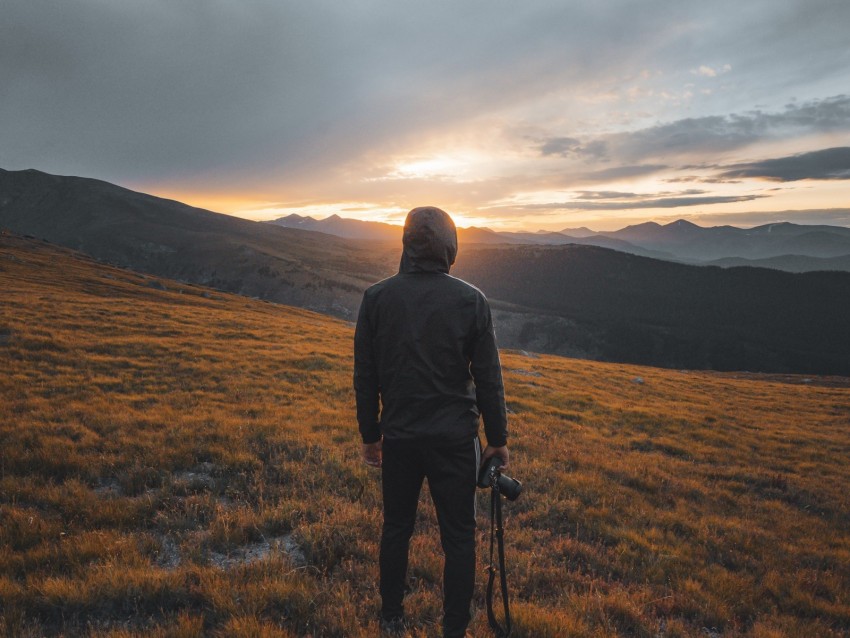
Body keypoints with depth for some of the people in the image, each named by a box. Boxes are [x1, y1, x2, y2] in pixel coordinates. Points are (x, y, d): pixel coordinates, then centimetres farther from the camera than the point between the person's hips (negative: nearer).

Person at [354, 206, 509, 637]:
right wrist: (498, 440, 5)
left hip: (398, 436, 2)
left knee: (396, 527, 19)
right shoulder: (471, 300, -9)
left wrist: (370, 435, 11)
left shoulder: (377, 298, -5)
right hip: (455, 437, -2)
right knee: (458, 536, 12)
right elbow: (488, 379, -6)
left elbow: (365, 377, 0)